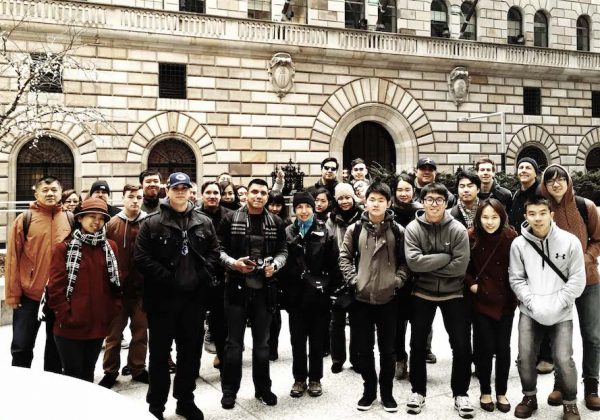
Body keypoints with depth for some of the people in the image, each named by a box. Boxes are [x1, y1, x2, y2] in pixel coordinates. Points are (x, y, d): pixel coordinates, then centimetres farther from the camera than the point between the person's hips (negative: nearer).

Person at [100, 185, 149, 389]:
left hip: (142, 286, 1)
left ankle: (138, 369, 26)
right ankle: (110, 371, 23)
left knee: (140, 330, 11)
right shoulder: (113, 223, 0)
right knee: (114, 331, 9)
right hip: (117, 286, -1)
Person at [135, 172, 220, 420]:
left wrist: (201, 276, -8)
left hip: (194, 297, 3)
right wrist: (169, 279, -15)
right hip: (162, 297, -3)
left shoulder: (204, 222, 8)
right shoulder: (152, 223, -2)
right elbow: (142, 258, -9)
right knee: (160, 352, 8)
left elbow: (214, 252, 8)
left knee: (190, 351, 14)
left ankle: (186, 400, 31)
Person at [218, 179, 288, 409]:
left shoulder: (276, 223, 4)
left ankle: (263, 388, 28)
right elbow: (219, 249, 0)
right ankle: (229, 390, 20)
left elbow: (283, 251, 8)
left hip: (264, 289, 2)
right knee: (234, 342, 6)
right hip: (236, 287, -2)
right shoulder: (231, 220, -2)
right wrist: (233, 263, -17)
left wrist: (274, 265, -11)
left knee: (262, 342, 14)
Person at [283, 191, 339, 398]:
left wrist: (328, 289, -7)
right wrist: (285, 288, -3)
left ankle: (315, 379, 22)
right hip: (296, 294, 1)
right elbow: (282, 263, 3)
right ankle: (299, 379, 22)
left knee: (317, 339, 9)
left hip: (319, 295, -1)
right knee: (297, 339, 8)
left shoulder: (325, 233, 0)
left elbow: (333, 264, -2)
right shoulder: (288, 233, 4)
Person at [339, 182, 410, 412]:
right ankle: (369, 390, 26)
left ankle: (387, 392, 25)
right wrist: (353, 279, -5)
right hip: (362, 297, 1)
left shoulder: (398, 230, -1)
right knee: (364, 347, 10)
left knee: (387, 348, 10)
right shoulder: (355, 229, 1)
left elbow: (405, 260, 3)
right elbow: (345, 256, 6)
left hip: (388, 298, -1)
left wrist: (397, 280, -9)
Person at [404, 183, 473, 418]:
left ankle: (460, 393, 25)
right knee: (418, 344, 10)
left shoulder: (457, 229, -10)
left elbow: (460, 266, -17)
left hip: (452, 293, 0)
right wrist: (445, 257, -20)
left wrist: (429, 265, -15)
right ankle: (418, 391, 28)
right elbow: (413, 261, -20)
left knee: (462, 346, 5)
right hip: (422, 293, 1)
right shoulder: (413, 228, -8)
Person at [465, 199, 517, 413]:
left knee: (503, 347, 7)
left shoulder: (511, 237, -7)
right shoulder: (471, 237, -9)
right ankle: (485, 392, 21)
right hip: (480, 300, -1)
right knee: (485, 347, 2)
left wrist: (515, 292, -2)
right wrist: (471, 283, -9)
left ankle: (501, 393, 24)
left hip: (505, 301, 1)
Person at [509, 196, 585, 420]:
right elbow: (516, 279, 0)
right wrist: (533, 303, -12)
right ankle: (529, 397, 26)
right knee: (525, 358, 2)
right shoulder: (518, 244, -3)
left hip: (561, 313, -1)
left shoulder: (570, 241, -6)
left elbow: (577, 279, -5)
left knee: (563, 359, -6)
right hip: (530, 312, 1)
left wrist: (556, 305, -12)